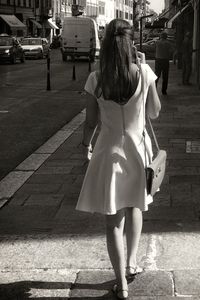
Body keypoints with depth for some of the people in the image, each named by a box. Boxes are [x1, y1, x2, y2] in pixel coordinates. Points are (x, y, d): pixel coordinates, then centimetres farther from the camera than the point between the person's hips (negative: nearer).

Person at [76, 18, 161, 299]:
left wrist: (86, 144, 18)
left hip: (109, 152, -1)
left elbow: (91, 121, -3)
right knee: (134, 207, 28)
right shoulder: (144, 73, -11)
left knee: (113, 220, 8)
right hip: (137, 148, 1)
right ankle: (131, 262, 32)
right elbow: (155, 112, 1)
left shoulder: (96, 79, -10)